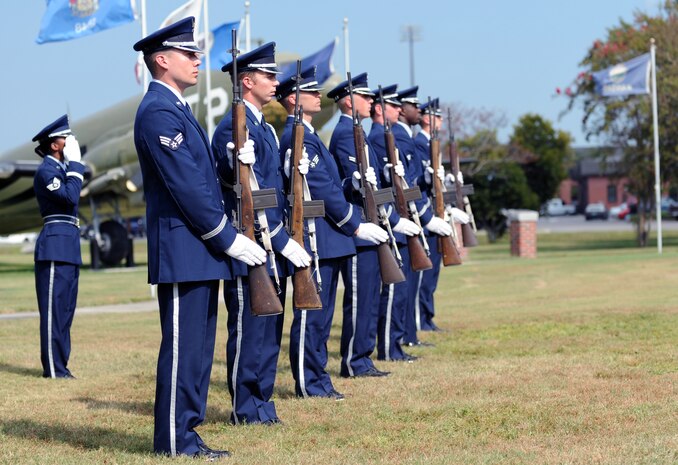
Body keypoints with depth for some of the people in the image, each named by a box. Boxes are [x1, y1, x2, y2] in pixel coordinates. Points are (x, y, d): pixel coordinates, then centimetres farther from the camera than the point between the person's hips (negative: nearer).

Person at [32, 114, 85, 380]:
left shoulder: (60, 169, 19)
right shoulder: (46, 171, -10)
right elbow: (70, 197, -21)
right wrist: (74, 164, -15)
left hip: (68, 247, 10)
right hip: (56, 246, -10)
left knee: (65, 309, 11)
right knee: (54, 308, -7)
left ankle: (59, 366, 15)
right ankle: (53, 368, -5)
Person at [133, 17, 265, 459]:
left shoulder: (175, 107, 18)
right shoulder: (159, 111, -15)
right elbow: (186, 186, -19)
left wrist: (224, 235, 14)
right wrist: (229, 238, -15)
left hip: (198, 252, 10)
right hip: (182, 250, -10)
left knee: (197, 346, 13)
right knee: (183, 347, -5)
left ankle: (185, 434, 19)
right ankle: (175, 442, 2)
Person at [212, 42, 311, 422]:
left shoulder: (265, 127, 17)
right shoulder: (234, 128, -14)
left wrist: (286, 238, 10)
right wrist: (284, 242, -18)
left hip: (273, 251, 9)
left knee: (270, 330, 12)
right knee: (249, 330, -3)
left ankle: (262, 402, 20)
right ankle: (246, 411, 4)